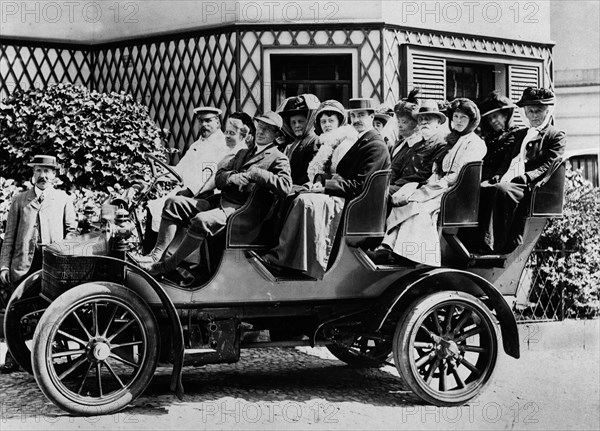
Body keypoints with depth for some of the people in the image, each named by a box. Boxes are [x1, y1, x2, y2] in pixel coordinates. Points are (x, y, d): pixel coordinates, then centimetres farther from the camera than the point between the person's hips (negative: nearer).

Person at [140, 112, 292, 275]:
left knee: (201, 220, -34)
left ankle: (168, 265, -23)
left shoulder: (279, 159, 3)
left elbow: (285, 187, -16)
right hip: (219, 203, 8)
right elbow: (218, 178, 18)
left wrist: (255, 174, -16)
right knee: (174, 203, -6)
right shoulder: (243, 153, 27)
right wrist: (232, 177, -6)